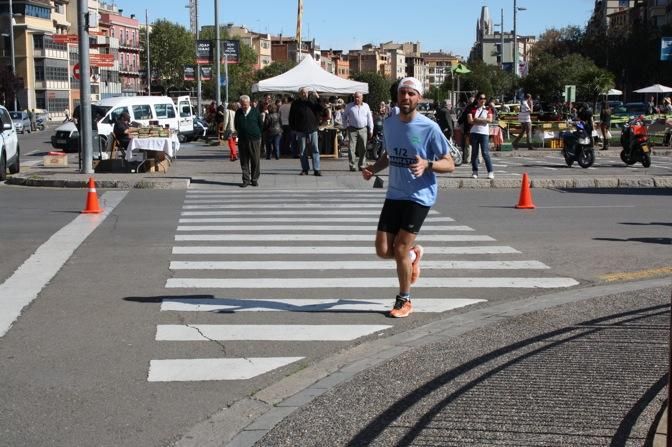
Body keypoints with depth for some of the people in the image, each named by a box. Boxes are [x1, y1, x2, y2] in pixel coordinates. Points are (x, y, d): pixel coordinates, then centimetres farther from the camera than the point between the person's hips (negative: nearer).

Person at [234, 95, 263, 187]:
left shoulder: (255, 111, -1)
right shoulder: (238, 112, 7)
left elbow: (261, 125, 6)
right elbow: (236, 125, 18)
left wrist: (256, 134, 7)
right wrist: (240, 133, 13)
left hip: (254, 139, -2)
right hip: (242, 139, 2)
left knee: (255, 161, 1)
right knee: (244, 161, 3)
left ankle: (254, 179, 11)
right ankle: (246, 180, 9)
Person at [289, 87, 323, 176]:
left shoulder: (313, 102, 7)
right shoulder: (296, 104, 4)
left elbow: (321, 109, 1)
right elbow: (291, 117, 6)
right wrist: (293, 128, 0)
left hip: (313, 129, 0)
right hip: (301, 131, 0)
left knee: (315, 150, -3)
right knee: (302, 151, 4)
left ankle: (316, 169, -3)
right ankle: (305, 169, 12)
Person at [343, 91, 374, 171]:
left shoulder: (366, 106, 11)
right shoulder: (349, 106, 7)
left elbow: (369, 118, 13)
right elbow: (344, 117, 17)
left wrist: (371, 130, 8)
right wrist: (346, 126, 7)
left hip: (363, 129, 2)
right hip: (352, 130, -1)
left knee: (363, 149, 3)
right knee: (351, 148, -8)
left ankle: (362, 165, 11)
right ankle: (352, 166, -4)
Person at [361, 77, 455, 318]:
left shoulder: (429, 128, -12)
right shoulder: (389, 123, 5)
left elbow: (450, 164, -9)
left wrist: (427, 165, -28)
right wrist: (373, 168, 3)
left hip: (419, 197, -5)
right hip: (394, 195, 5)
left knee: (400, 250, -7)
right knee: (383, 251, 0)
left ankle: (404, 301, 16)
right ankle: (414, 253, 35)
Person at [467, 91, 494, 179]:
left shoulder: (487, 109, 9)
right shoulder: (473, 109, 8)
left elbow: (490, 120, -7)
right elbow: (470, 120, -6)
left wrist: (477, 120, -7)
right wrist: (483, 120, -8)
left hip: (484, 133, -1)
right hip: (474, 132, 2)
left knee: (485, 153, -9)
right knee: (474, 153, 4)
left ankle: (490, 172, -7)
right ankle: (475, 171, 11)